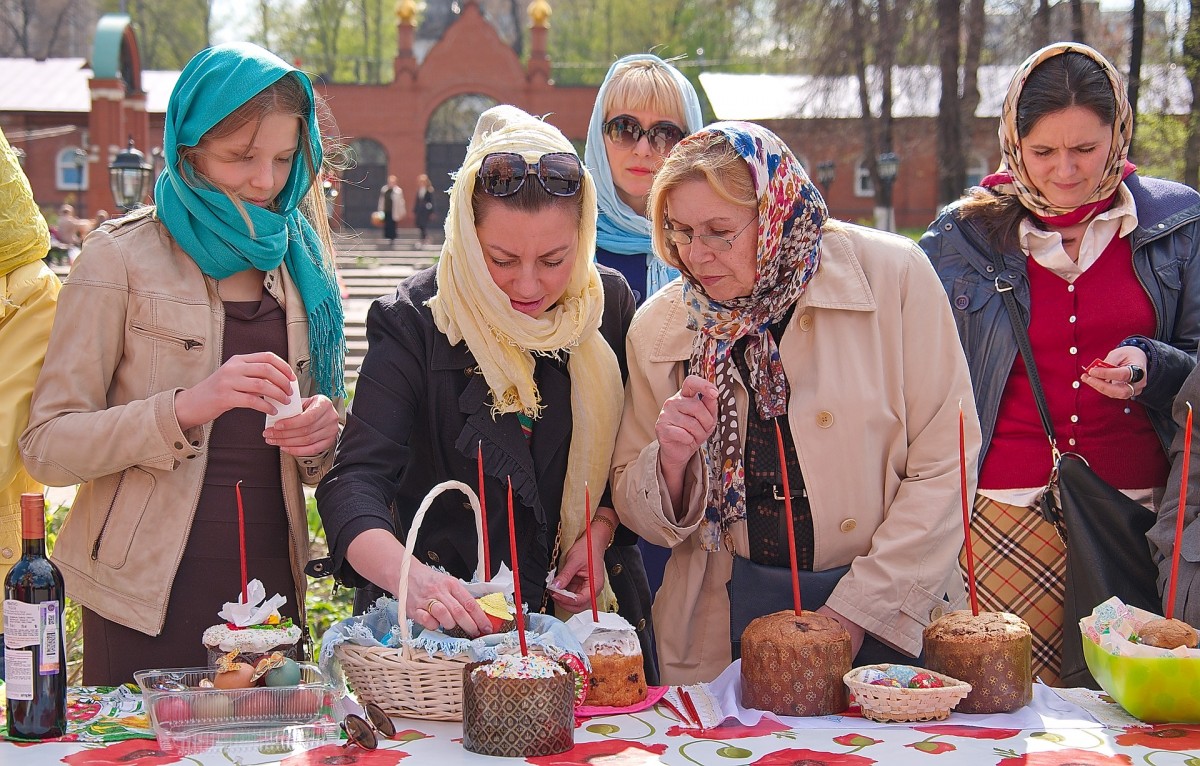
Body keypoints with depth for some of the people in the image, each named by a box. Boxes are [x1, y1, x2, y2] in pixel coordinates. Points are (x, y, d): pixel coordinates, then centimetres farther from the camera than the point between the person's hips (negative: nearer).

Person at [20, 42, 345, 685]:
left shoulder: (297, 260, 10)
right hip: (150, 600, -4)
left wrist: (322, 431, -5)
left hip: (270, 584, 5)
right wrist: (185, 407, -24)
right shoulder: (122, 257, -5)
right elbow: (46, 446, -10)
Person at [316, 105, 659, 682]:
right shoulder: (414, 322, -10)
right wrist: (407, 575, -39)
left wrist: (600, 531, -4)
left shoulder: (609, 305, 1)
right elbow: (354, 482, -21)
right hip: (444, 619, -2)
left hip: (577, 607, 2)